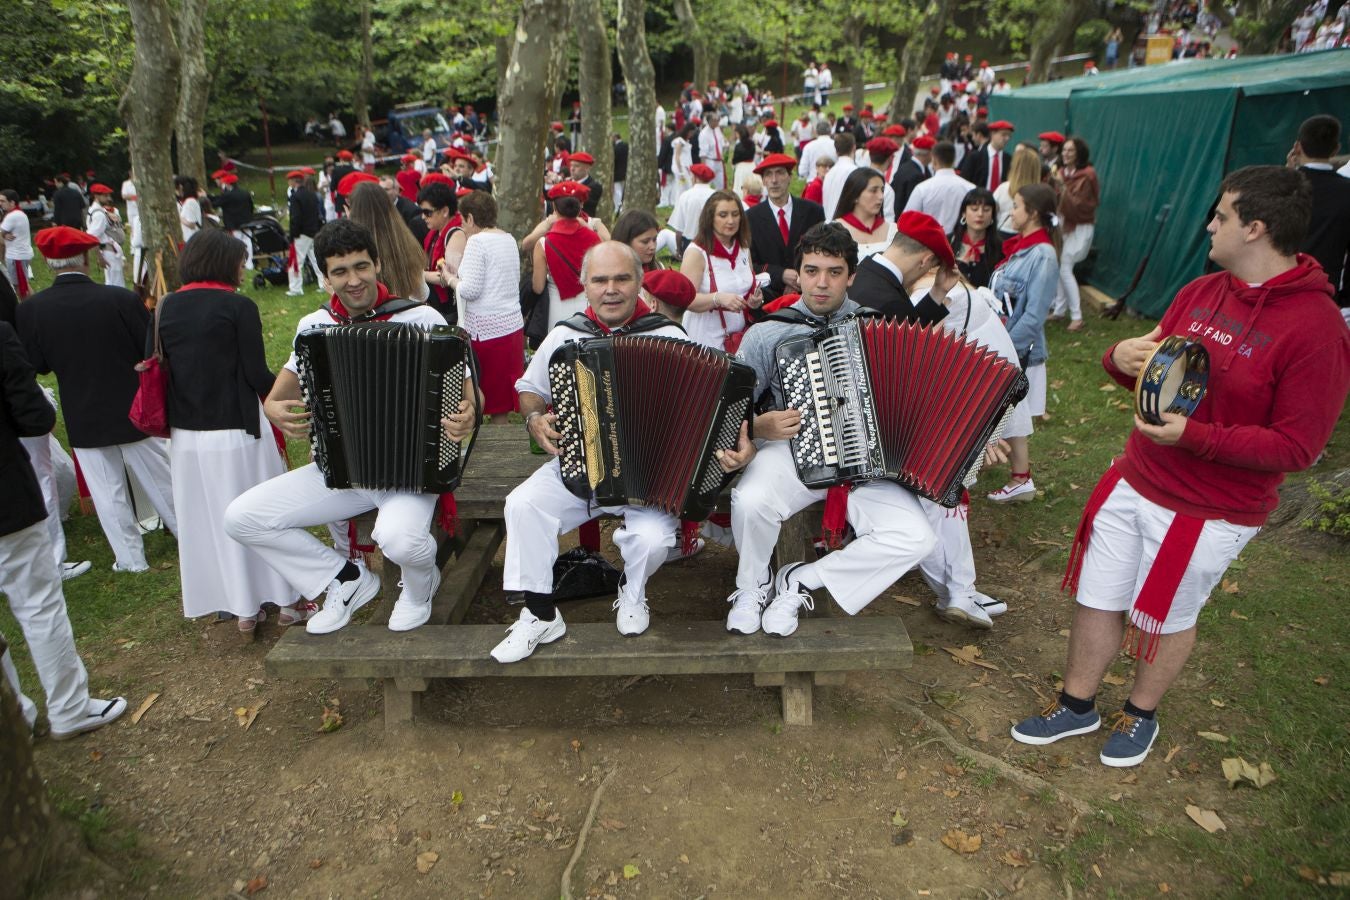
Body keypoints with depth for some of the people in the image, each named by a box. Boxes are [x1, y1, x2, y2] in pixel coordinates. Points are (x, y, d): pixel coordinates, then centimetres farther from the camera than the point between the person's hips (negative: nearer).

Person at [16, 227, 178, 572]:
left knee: (108, 492, 11)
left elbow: (35, 365, -2)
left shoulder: (30, 309, -11)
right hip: (135, 411, -1)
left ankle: (130, 558, 20)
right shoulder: (121, 298, -17)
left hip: (84, 419, 1)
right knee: (161, 480, 15)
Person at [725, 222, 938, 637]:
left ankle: (800, 581, -3)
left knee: (916, 537, -21)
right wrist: (759, 426, -20)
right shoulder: (766, 333, 1)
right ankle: (752, 586, 0)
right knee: (750, 500, -34)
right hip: (793, 451, -2)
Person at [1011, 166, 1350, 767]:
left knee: (1167, 619, 16)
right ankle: (1077, 706, 36)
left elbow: (1296, 447, -18)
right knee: (1098, 600, 14)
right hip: (1133, 481, 6)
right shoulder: (1201, 291, 2)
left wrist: (1195, 436, -28)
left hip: (1208, 513, -6)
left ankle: (1141, 714, 42)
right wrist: (1122, 358, -11)